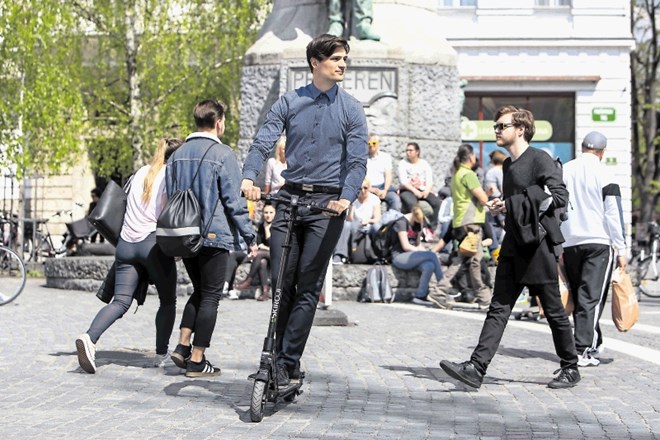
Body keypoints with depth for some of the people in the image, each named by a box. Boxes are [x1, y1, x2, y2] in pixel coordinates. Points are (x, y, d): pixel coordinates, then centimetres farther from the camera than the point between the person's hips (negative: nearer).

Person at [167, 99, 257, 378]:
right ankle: (197, 361, 1)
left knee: (199, 292, 20)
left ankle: (182, 346, 9)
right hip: (214, 235, -6)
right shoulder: (222, 154, -10)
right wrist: (249, 237, -5)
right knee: (210, 297, 1)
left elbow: (169, 196, 15)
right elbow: (234, 200, -12)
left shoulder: (178, 154, 10)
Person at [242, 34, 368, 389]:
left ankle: (287, 362, -1)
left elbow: (357, 161, -5)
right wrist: (249, 178, -22)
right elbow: (263, 142, -3)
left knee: (308, 287, -5)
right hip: (289, 197, 2)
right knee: (280, 283, 2)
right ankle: (278, 356, 14)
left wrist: (346, 198, -23)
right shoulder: (289, 102, 7)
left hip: (327, 203, -2)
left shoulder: (351, 110, 4)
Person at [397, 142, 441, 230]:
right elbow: (403, 181, -6)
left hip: (422, 190, 3)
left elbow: (430, 182, 5)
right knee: (411, 203, -37)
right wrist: (415, 191, -18)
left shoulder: (424, 164, 12)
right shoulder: (403, 163, 5)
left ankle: (432, 227, -16)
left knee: (436, 202, -23)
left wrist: (426, 191, -16)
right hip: (407, 190, -3)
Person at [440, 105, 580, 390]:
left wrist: (512, 205, -18)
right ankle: (476, 368, -7)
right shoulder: (509, 164, 17)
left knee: (553, 310, 4)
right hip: (514, 246, 8)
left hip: (539, 245, -8)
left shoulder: (540, 159, -8)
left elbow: (560, 196, -19)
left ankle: (570, 369, 18)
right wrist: (501, 206, 6)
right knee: (498, 309, -1)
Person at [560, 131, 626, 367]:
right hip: (599, 242, -5)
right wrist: (621, 249, -4)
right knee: (592, 297, -5)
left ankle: (594, 344, 22)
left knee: (579, 296, 13)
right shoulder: (603, 173, -6)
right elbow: (613, 213, -8)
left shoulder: (563, 171, 9)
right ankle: (583, 350, -11)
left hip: (569, 243, 5)